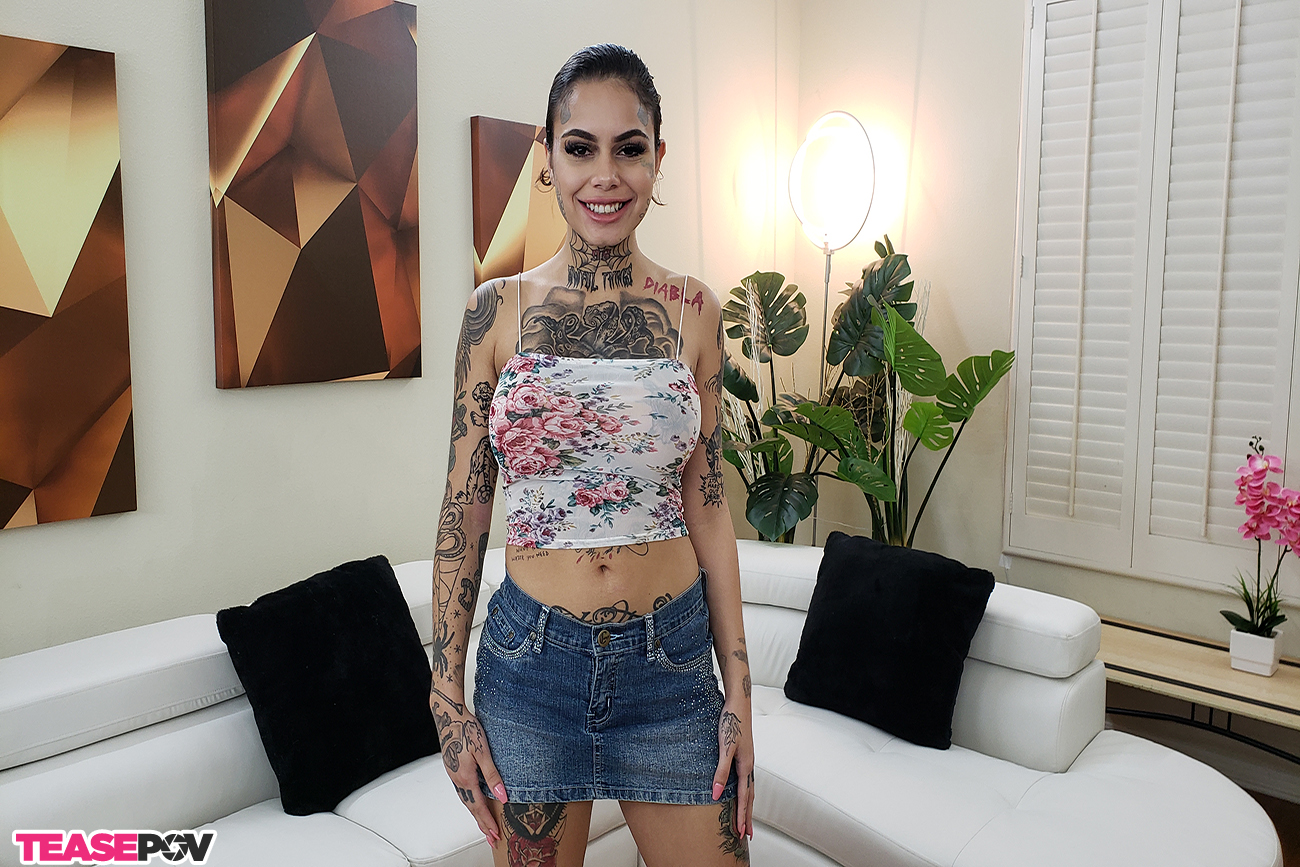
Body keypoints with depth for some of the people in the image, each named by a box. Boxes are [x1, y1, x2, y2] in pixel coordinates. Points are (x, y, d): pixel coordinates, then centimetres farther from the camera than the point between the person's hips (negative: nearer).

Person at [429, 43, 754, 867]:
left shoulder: (692, 310, -1)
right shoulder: (498, 309, -4)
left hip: (672, 660, 1)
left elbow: (707, 501, 2)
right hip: (533, 661, 0)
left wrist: (739, 689, 0)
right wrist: (447, 695, -2)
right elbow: (465, 505, -1)